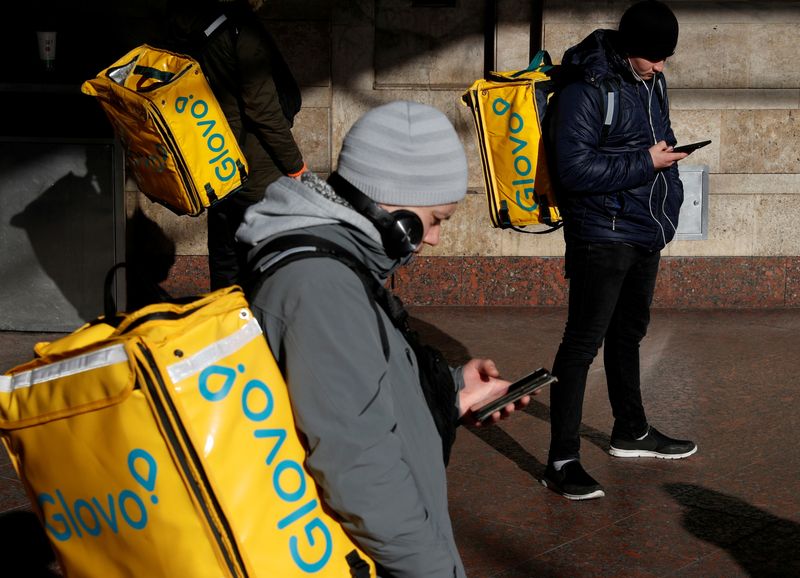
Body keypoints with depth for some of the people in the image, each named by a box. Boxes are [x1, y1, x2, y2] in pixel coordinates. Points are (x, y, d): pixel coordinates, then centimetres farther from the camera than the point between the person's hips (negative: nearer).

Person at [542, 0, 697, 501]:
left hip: (646, 234, 9)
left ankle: (632, 432, 38)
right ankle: (562, 461, -6)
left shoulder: (652, 81, 9)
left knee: (629, 333, 21)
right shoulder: (585, 89, -18)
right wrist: (646, 163, -20)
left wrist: (667, 153, 7)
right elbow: (574, 168, -24)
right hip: (603, 237, -9)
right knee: (583, 342, -8)